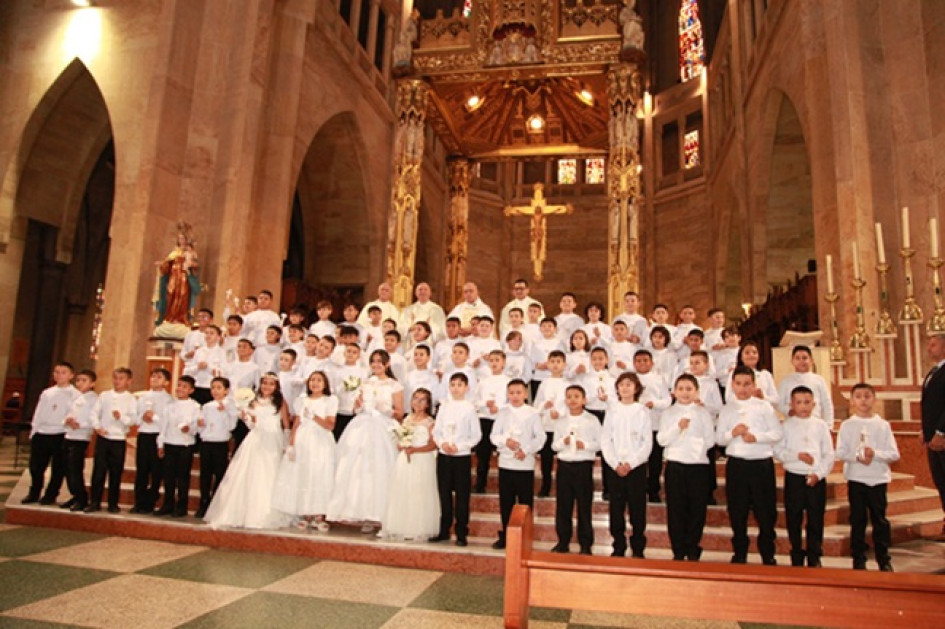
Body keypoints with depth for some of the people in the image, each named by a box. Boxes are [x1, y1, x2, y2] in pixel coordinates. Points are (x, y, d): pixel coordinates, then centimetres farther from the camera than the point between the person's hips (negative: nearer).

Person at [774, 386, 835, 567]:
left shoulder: (820, 426, 5)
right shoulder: (787, 425, 2)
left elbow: (829, 454, 2)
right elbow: (778, 450, -4)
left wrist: (819, 473, -9)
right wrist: (798, 456, -16)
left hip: (817, 478, 1)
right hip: (793, 477, -1)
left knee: (816, 519, 5)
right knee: (793, 519, 5)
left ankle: (814, 558, 18)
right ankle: (796, 557, 17)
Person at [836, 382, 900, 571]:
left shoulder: (883, 425, 3)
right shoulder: (847, 425, 2)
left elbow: (894, 454, -1)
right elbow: (840, 453, -2)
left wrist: (875, 454, -17)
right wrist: (857, 456, -18)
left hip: (878, 478, 0)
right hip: (855, 478, 0)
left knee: (880, 520, 5)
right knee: (857, 520, 5)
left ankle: (884, 560, 17)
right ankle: (858, 559, 14)